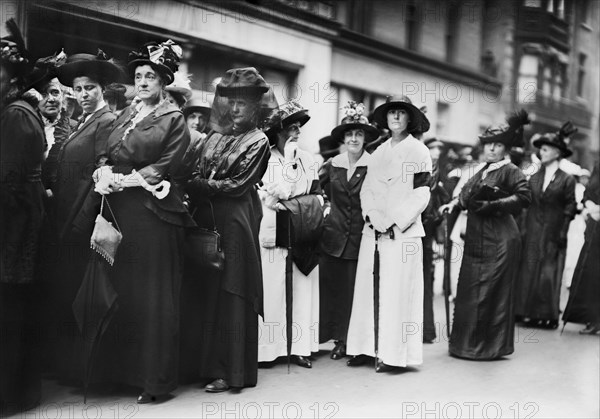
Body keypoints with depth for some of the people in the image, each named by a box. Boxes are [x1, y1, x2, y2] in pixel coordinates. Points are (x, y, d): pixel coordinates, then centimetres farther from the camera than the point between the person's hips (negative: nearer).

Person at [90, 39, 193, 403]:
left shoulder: (174, 119, 1)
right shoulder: (125, 117, 19)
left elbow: (166, 165, -8)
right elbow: (108, 157, 15)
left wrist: (127, 179, -14)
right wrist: (105, 175, -7)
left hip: (153, 211, -6)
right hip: (119, 210, 6)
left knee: (152, 294, -3)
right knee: (121, 289, 6)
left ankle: (156, 379, 5)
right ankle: (121, 369, 17)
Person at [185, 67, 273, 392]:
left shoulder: (258, 141, -1)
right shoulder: (215, 138, 16)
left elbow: (238, 185, -10)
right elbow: (197, 175, 13)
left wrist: (196, 186, -10)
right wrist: (193, 188, -9)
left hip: (235, 221, -6)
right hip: (206, 219, 6)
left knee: (231, 295, -3)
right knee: (206, 293, 7)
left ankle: (229, 372, 3)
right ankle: (206, 364, 16)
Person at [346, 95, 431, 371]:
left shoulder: (418, 151, 0)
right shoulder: (378, 152, 16)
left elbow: (420, 195, -6)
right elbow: (366, 189, 13)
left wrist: (395, 223, -12)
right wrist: (373, 217, -5)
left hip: (403, 232, -5)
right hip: (373, 229, 5)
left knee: (396, 290, -5)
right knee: (366, 287, 4)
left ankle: (393, 354, 0)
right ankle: (366, 347, 12)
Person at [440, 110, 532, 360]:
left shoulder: (510, 171, -7)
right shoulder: (480, 171, 14)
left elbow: (524, 196, -19)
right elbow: (466, 196, 21)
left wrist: (492, 205, -20)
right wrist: (453, 204, 3)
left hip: (499, 239, -7)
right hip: (475, 238, 7)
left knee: (492, 292, -2)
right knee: (468, 291, 9)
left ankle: (491, 345, 10)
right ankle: (468, 342, 21)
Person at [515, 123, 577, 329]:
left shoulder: (567, 179, -1)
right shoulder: (534, 177, 9)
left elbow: (570, 207, -3)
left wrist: (562, 233, -9)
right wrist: (522, 229, 0)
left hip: (553, 233, -4)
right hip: (532, 232, 4)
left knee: (549, 272, -2)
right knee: (529, 271, 2)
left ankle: (548, 314, 5)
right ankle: (529, 312, 8)